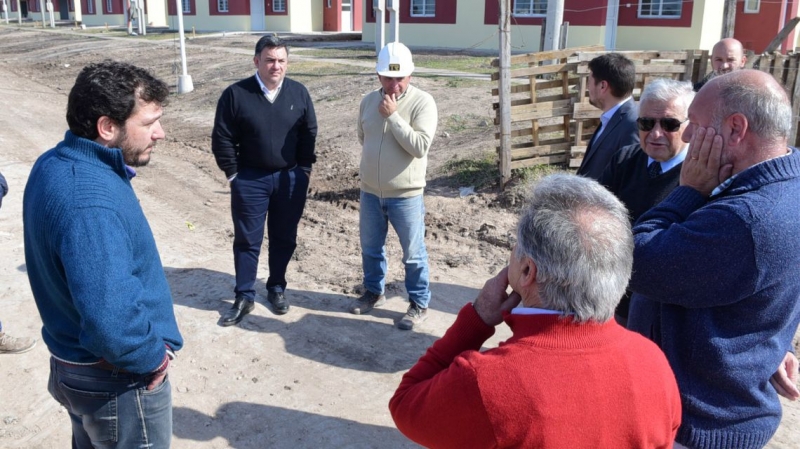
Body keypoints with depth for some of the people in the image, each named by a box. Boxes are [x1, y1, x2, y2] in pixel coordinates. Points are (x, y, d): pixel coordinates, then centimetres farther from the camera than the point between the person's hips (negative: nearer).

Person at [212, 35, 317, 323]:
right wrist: (233, 174, -4)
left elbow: (310, 133, 6)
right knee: (247, 240, 6)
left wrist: (304, 169, 2)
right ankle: (244, 297, 18)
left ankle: (277, 288, 30)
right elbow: (222, 138, -4)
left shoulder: (299, 92, -1)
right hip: (250, 179, -2)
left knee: (284, 238, 12)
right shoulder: (236, 94, -9)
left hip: (291, 178, 2)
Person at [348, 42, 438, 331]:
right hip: (370, 192, 5)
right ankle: (373, 291, 41)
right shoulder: (369, 100, 2)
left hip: (405, 196, -5)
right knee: (371, 248, 19)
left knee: (413, 254, 8)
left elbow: (420, 147, -25)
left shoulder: (423, 102, -14)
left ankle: (419, 304, 24)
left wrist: (393, 115, -23)